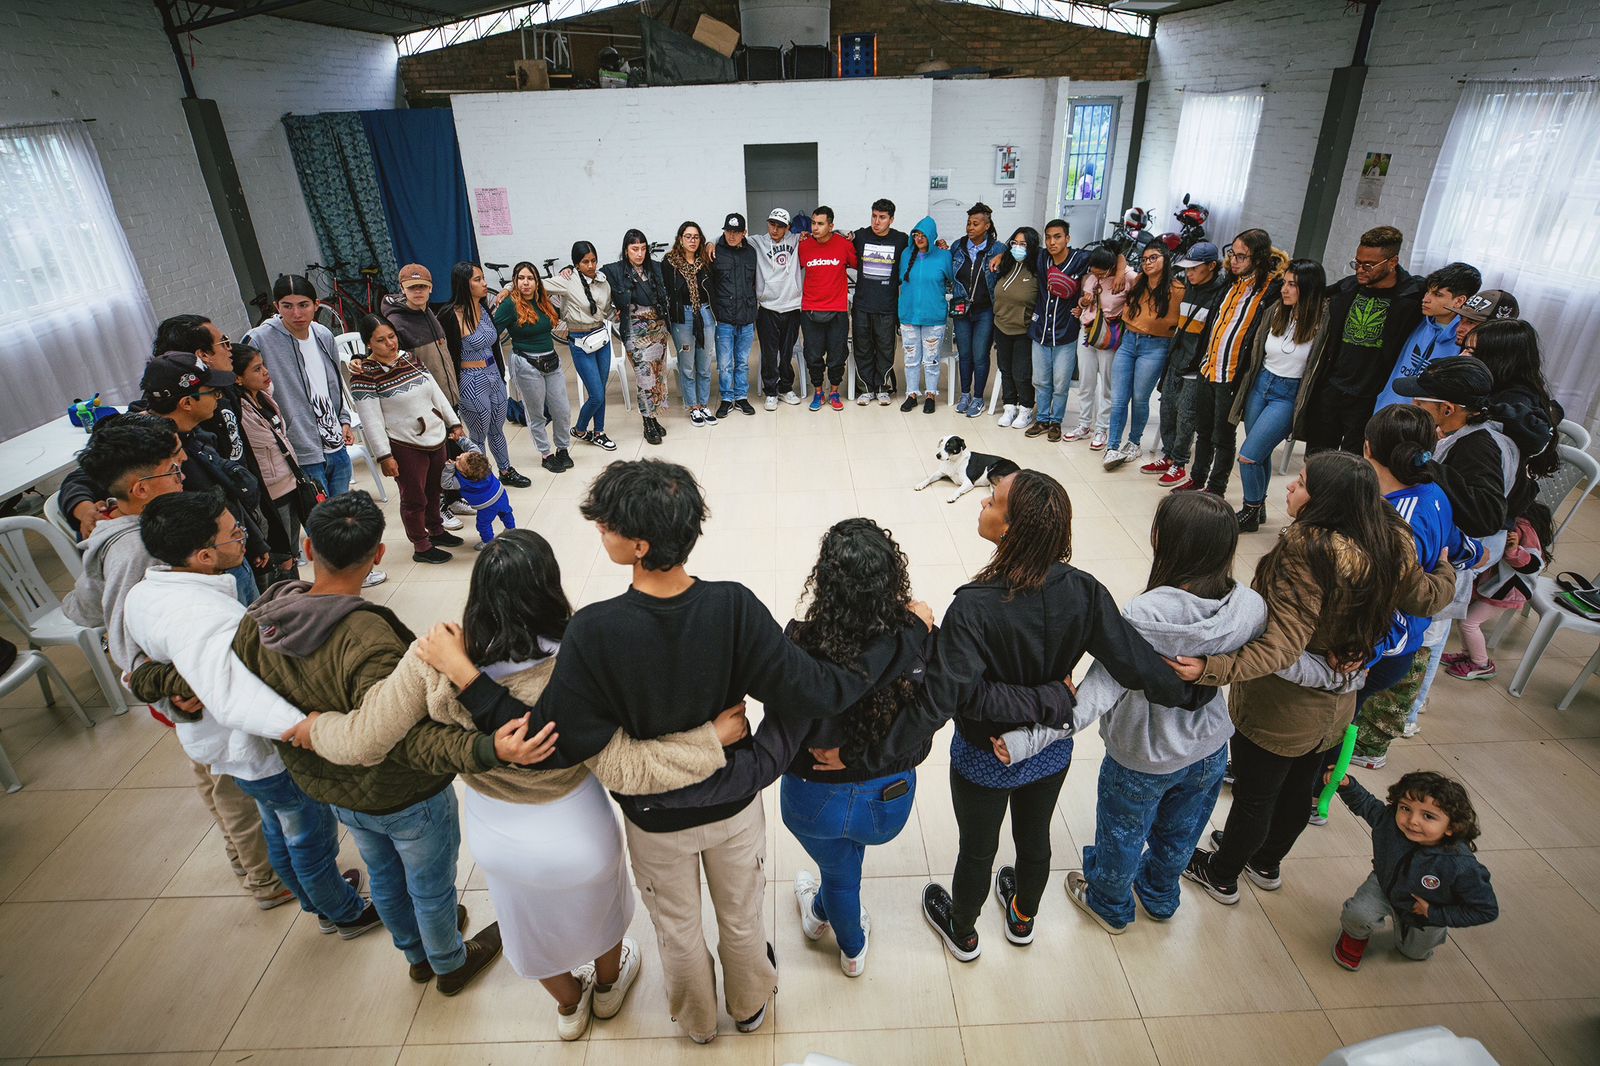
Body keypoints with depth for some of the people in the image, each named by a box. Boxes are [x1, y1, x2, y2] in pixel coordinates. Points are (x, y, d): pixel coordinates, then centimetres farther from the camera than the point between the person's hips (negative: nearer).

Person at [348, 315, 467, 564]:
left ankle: (435, 530, 41)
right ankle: (421, 546, 20)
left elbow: (436, 392, 12)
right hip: (405, 447, -6)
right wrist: (384, 456, -18)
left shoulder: (410, 358, 6)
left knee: (433, 489, 21)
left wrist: (454, 422, 12)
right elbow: (372, 421, -16)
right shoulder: (364, 375, -14)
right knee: (414, 497, 5)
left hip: (436, 438, 7)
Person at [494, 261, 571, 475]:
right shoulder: (510, 304, -11)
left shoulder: (544, 301, 5)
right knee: (537, 414, 9)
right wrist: (496, 309, -22)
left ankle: (562, 449, 30)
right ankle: (546, 454, 24)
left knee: (563, 411, 9)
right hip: (527, 365, -5)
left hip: (552, 361, 5)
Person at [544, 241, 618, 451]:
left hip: (602, 337, 5)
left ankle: (598, 433, 29)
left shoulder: (602, 279, 2)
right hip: (581, 343, -5)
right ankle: (580, 430, 22)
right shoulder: (567, 281, -14)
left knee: (601, 391, 12)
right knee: (596, 395, -4)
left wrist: (617, 313, -3)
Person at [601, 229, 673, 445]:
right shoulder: (614, 271, -6)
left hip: (659, 328, 5)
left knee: (658, 372, 8)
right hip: (635, 331, -4)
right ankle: (649, 424, 3)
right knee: (645, 375, -7)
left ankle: (652, 417, 21)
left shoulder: (656, 268, 5)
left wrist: (668, 324, 7)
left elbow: (666, 296, 12)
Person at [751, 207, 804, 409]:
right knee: (769, 354, 2)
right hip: (767, 309, -2)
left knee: (787, 353, 12)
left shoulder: (796, 241, 7)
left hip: (792, 307, 2)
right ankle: (770, 392, 16)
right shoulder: (757, 243, 3)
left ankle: (786, 388, 27)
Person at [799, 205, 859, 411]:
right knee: (813, 356, 7)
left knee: (837, 356, 7)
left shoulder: (844, 245, -6)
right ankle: (818, 392, 24)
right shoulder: (804, 245, -2)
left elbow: (857, 265, 9)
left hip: (837, 311, -1)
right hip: (810, 311, 1)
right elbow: (797, 268, 13)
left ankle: (834, 392, 25)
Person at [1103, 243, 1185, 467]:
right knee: (1118, 399, -2)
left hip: (1154, 348, -4)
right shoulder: (1137, 282, 6)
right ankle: (1113, 448, 3)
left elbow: (1173, 322, -3)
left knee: (1139, 399, 5)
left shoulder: (1175, 289, -9)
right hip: (1128, 342, 4)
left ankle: (1134, 443, 24)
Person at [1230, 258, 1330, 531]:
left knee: (1248, 456, -9)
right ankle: (1258, 508, 32)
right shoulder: (1274, 311, 0)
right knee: (1261, 454, 15)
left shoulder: (1323, 320, -15)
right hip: (1261, 386, 5)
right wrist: (1244, 389, 13)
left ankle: (1251, 512, 12)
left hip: (1289, 396, -5)